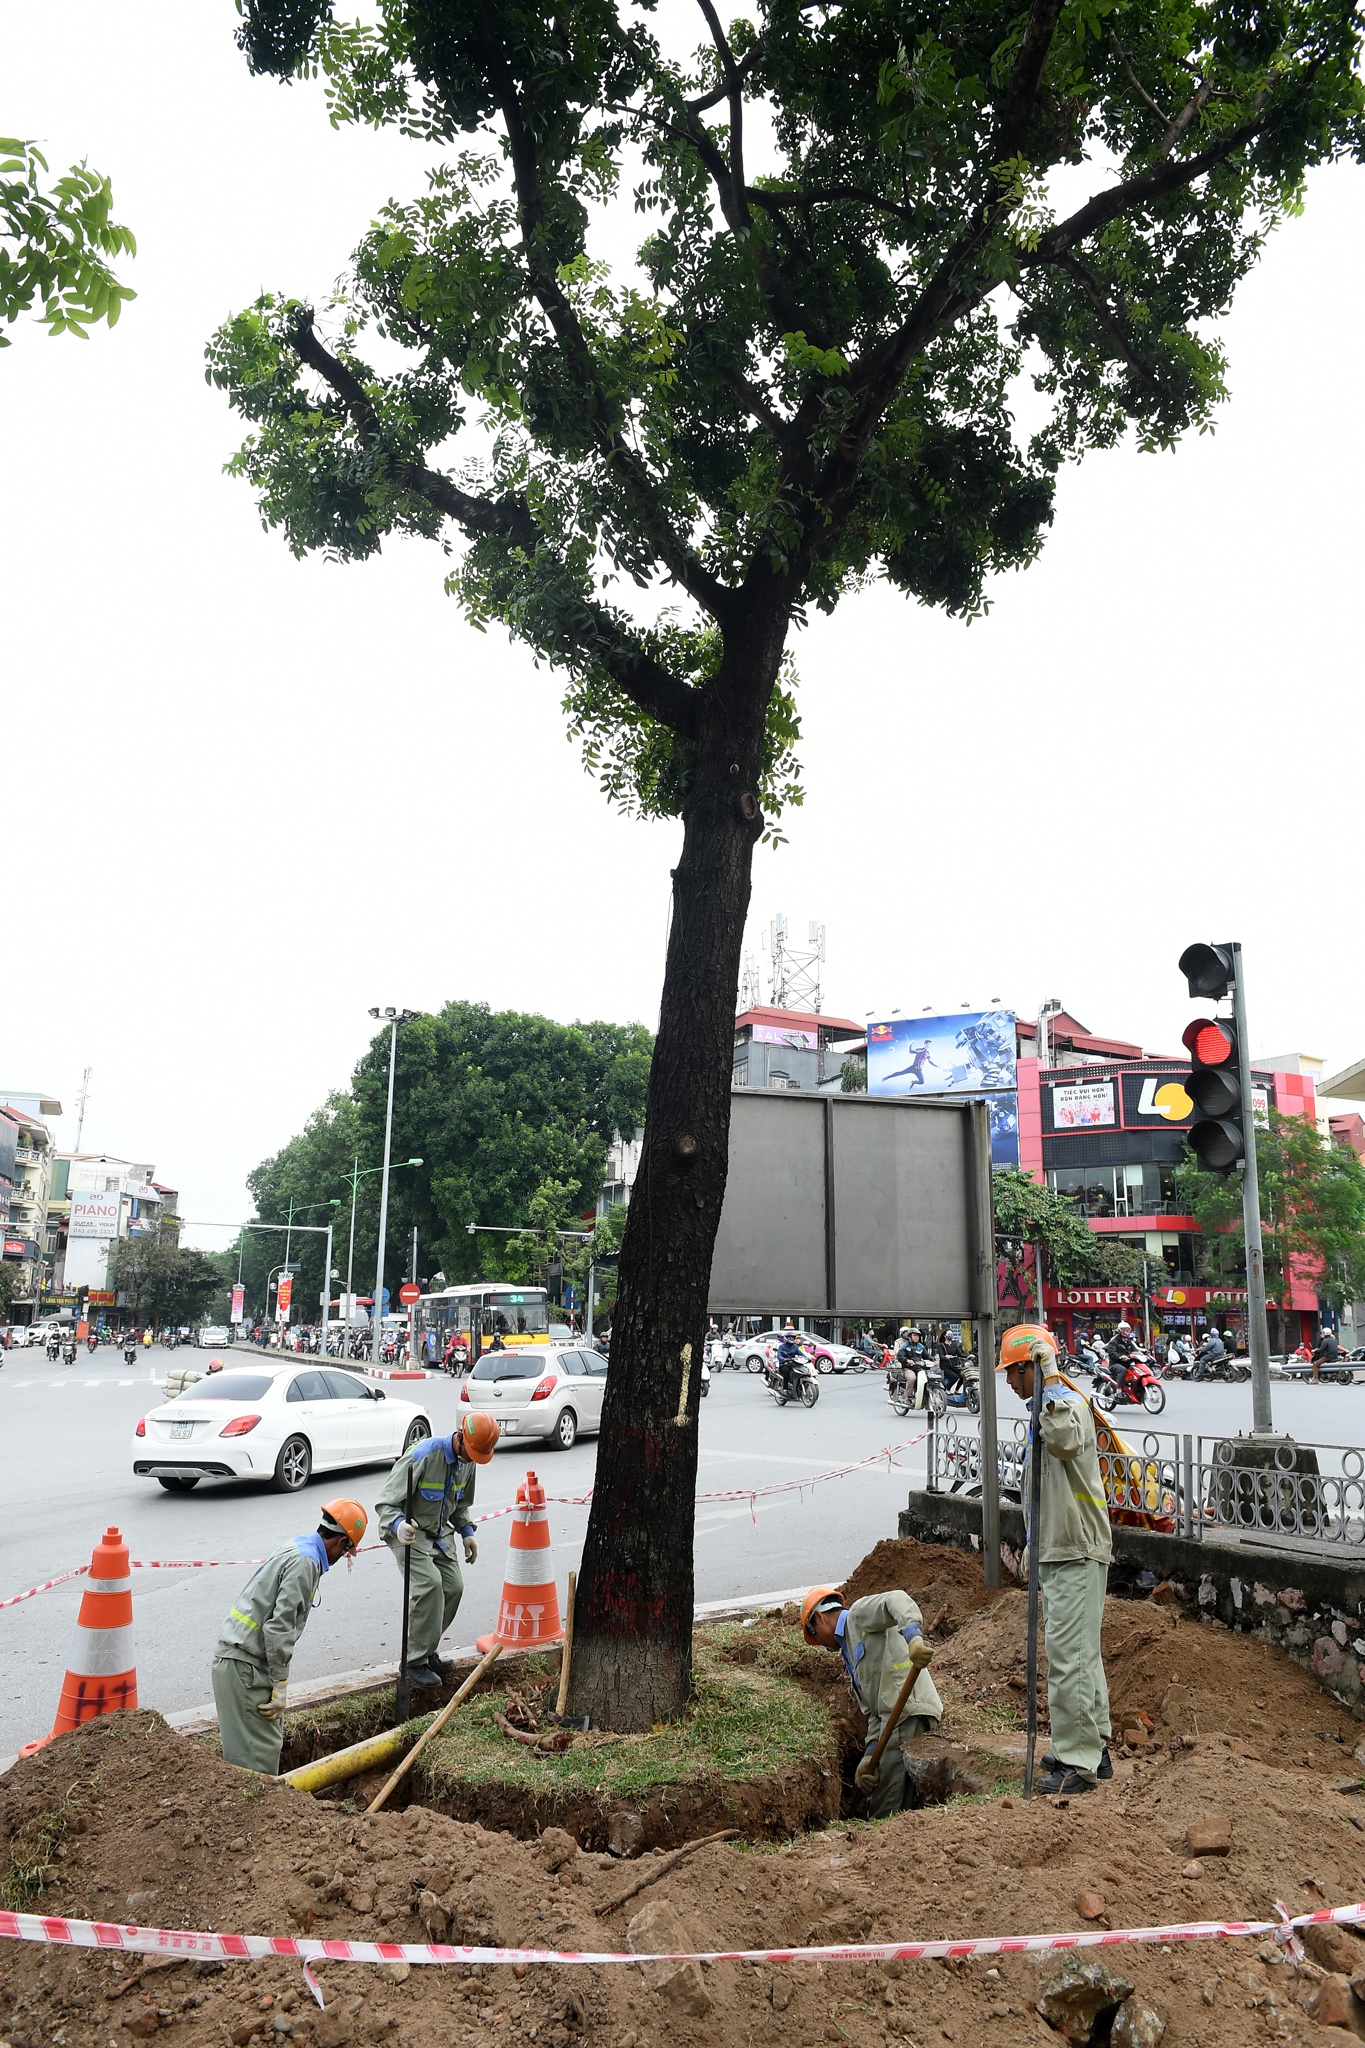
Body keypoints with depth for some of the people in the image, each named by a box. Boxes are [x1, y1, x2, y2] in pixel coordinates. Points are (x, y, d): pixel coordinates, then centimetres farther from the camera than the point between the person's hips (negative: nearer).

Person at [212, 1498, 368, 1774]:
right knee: (258, 1754, -7)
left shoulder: (297, 1547, 13)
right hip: (244, 1664, -10)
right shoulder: (305, 1562, -17)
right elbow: (279, 1625, -22)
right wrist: (281, 1684, -15)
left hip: (238, 1658, 10)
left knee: (269, 1739, 15)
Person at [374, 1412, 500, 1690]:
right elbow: (386, 1503, -28)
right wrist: (398, 1526, -46)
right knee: (429, 1584, -23)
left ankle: (426, 1650, 15)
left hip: (440, 1532, 8)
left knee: (453, 1586, -2)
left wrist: (467, 1532, 4)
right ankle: (415, 1662, -11)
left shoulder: (467, 1462, -1)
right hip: (409, 1531, -7)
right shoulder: (421, 1456, -27)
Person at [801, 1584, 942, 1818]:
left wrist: (912, 1631, -37)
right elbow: (873, 1712, 21)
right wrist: (870, 1753, 6)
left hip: (908, 1711, -9)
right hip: (893, 1717, 9)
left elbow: (896, 1599, -19)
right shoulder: (850, 1653, 29)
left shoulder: (860, 1612, 4)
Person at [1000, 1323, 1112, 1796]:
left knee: (1068, 1655, -8)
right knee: (1082, 1653, 17)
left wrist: (1052, 1381, -37)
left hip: (1076, 1553, -11)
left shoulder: (1071, 1402, -15)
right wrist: (1038, 1558, 27)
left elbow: (1066, 1439, -41)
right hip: (1058, 1552, 11)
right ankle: (1094, 1748, 28)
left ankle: (1076, 1763, -2)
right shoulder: (1045, 1409, 17)